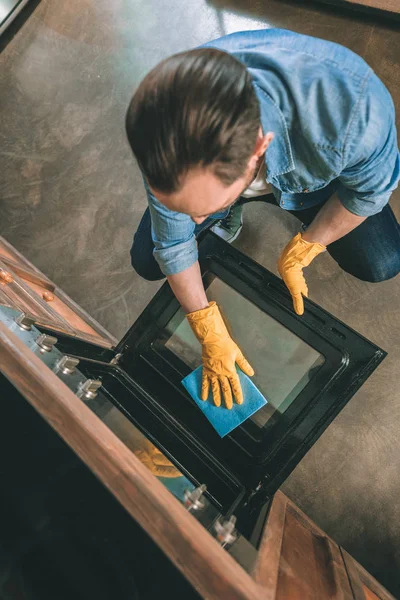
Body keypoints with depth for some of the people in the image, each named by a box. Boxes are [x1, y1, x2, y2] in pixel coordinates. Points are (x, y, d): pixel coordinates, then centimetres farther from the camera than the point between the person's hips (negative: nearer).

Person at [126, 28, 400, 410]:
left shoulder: (352, 106, -42)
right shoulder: (167, 143, -35)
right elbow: (172, 245, -21)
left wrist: (297, 255, -15)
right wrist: (211, 337, -15)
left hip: (310, 174, 0)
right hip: (221, 164, 1)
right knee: (147, 261, -10)